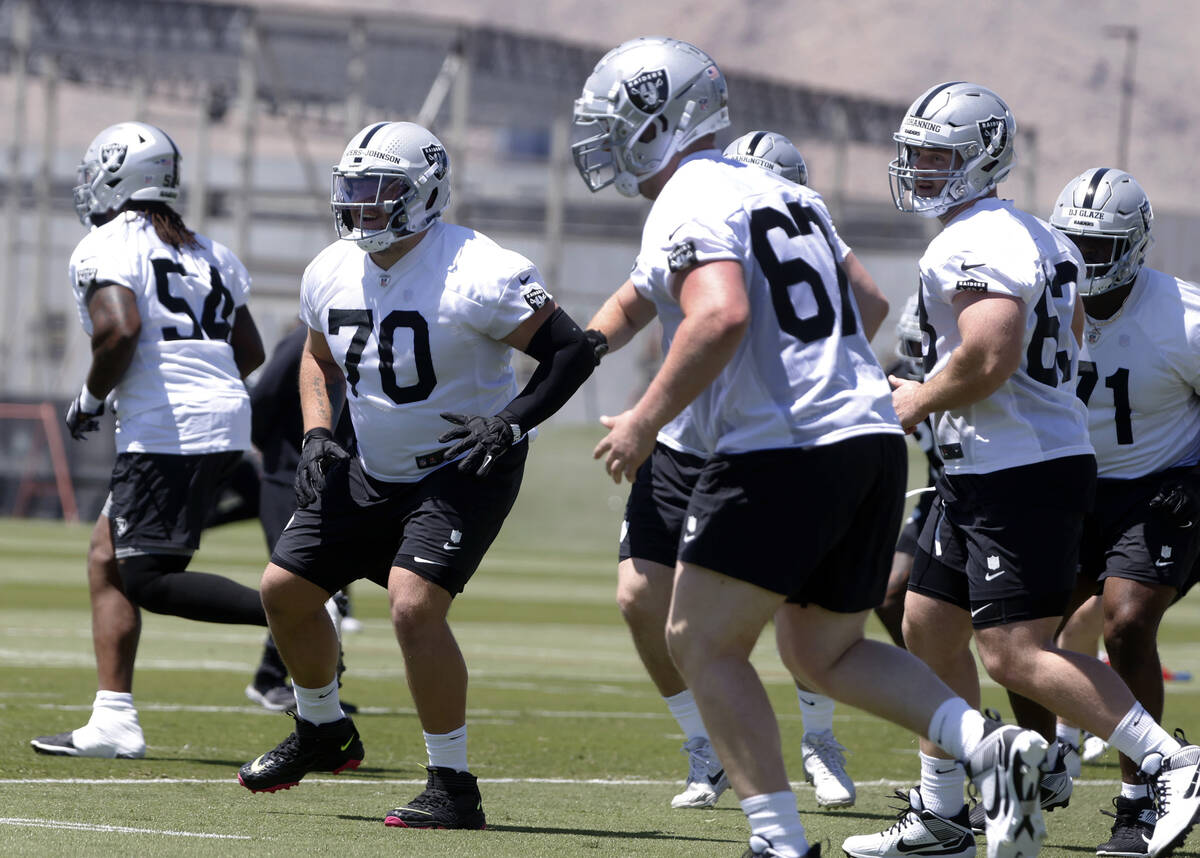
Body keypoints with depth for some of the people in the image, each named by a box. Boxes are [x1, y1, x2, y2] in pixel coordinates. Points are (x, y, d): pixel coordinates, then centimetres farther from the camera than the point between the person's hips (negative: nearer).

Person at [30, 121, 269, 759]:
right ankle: (112, 723, 10)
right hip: (226, 418, 9)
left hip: (165, 428, -9)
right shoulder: (205, 252, 19)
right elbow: (250, 351, 20)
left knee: (148, 581, -6)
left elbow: (120, 328, -22)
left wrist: (91, 397, -6)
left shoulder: (105, 248, -5)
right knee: (108, 557, 14)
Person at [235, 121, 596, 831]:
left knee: (414, 604, -25)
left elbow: (572, 352, -20)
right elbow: (320, 359, 19)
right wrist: (317, 433, 2)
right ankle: (324, 733, 36)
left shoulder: (474, 275, -24)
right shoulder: (333, 273, -1)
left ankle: (454, 786, -15)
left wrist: (509, 423, -28)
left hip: (463, 471, -8)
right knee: (285, 587, 10)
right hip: (373, 472, 8)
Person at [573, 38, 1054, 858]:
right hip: (874, 436, 9)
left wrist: (645, 422, -17)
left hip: (787, 449, -9)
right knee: (824, 651, 18)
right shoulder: (780, 191, 22)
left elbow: (721, 317, -24)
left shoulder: (687, 203, -7)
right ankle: (989, 745, -3)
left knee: (703, 641, 2)